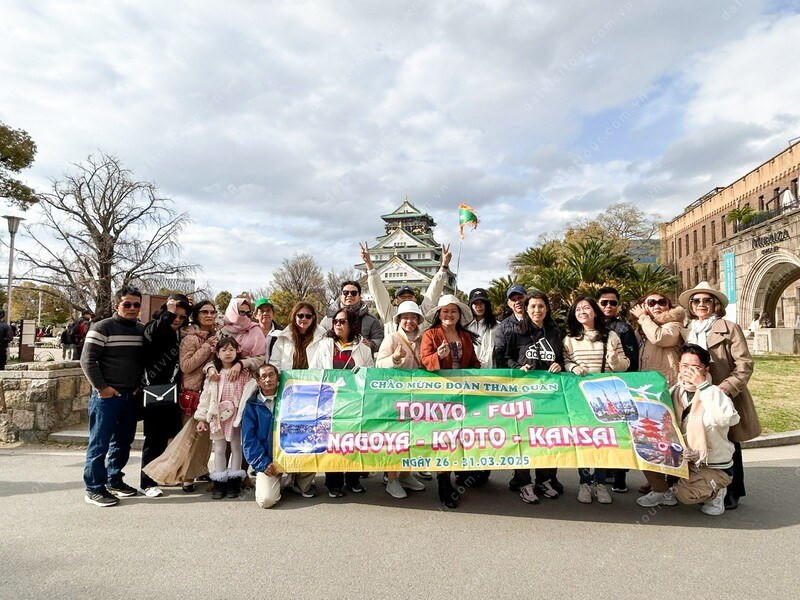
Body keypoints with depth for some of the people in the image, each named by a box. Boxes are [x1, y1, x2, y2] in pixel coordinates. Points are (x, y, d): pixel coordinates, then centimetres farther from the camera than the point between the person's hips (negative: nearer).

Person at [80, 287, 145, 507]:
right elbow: (87, 360, -11)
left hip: (130, 395, 6)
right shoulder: (102, 327, -8)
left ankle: (114, 480, 27)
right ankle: (94, 489, 9)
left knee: (123, 441, 13)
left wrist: (139, 385, 9)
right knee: (100, 443, 0)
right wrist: (101, 387, -14)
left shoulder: (142, 330, 9)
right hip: (106, 395, -6)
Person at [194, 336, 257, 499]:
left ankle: (234, 483, 16)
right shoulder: (213, 374, 3)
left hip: (236, 416, -1)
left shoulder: (244, 374, -2)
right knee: (219, 450, 8)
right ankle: (219, 483, 16)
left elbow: (248, 394, -7)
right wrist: (201, 418, 0)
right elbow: (205, 396, 3)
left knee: (236, 448, 7)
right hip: (217, 416, 2)